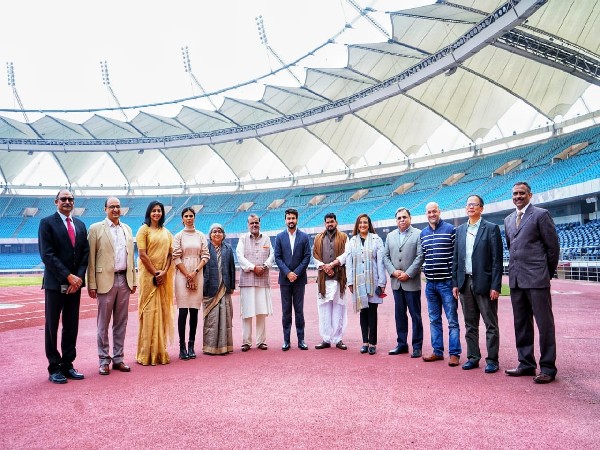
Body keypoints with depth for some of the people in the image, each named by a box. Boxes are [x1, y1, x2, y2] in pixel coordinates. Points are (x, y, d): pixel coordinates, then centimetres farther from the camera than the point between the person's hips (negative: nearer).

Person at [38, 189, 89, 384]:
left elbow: (85, 253, 8)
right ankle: (54, 368, 15)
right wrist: (68, 277, -16)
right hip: (55, 284, -5)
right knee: (52, 327, 5)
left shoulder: (80, 225, 12)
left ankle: (67, 365, 20)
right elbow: (47, 255, -12)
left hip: (75, 282, 5)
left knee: (72, 327, 10)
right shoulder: (47, 223, -4)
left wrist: (79, 277, -6)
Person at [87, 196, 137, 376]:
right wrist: (91, 284, -8)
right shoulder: (96, 228, -1)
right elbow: (91, 259, -4)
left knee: (121, 322, 10)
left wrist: (133, 280, 10)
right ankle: (104, 360, 15)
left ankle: (118, 359, 20)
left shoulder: (127, 229, 13)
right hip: (106, 280, -4)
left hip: (124, 280, 4)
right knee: (103, 323, 4)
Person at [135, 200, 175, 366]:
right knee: (149, 312, -3)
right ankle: (147, 354, 5)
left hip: (164, 277, 5)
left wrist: (164, 272, -5)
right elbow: (142, 254, -9)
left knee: (162, 312, 7)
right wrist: (155, 273, -11)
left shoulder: (166, 232, 15)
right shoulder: (144, 229, -1)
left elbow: (170, 254, 10)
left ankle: (160, 352, 15)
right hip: (148, 276, -5)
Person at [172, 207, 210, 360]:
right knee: (183, 311, -5)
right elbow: (176, 258, -1)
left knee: (194, 311, 2)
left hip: (197, 276, 2)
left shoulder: (201, 236, 10)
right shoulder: (178, 236, 4)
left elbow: (205, 256, 5)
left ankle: (191, 345, 9)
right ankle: (182, 346, 1)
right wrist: (188, 276, -7)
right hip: (182, 275, -2)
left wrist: (195, 272, -7)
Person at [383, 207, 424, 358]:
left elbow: (420, 256, -9)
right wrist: (393, 272, -4)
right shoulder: (390, 236, 13)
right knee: (399, 315, 12)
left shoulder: (418, 234, -2)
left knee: (415, 315, 2)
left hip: (412, 282, -5)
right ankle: (401, 344, 21)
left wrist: (408, 274, -13)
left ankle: (417, 346, 12)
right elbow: (386, 256, 11)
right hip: (396, 283, 5)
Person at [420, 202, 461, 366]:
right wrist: (425, 270, 10)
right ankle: (437, 351, 21)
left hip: (447, 282, -5)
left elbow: (457, 254, -6)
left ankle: (454, 354, 9)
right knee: (434, 320, 12)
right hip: (430, 283, 5)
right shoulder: (423, 233, 10)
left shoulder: (450, 229, -5)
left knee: (452, 320, 1)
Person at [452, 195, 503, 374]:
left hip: (484, 283, -5)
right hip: (465, 283, 5)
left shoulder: (491, 228, -3)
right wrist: (455, 283, 7)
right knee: (470, 324, 12)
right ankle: (473, 357, 21)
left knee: (491, 324, 4)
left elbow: (497, 259, -7)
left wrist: (495, 286, -12)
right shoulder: (460, 230, 12)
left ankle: (492, 359, 13)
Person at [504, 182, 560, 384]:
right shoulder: (508, 220, 16)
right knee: (521, 324, 12)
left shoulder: (541, 214, -3)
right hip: (516, 279, 7)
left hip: (537, 278, -6)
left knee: (545, 323, 0)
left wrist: (548, 273, 1)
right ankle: (526, 364, 21)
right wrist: (516, 268, 16)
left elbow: (553, 246, -3)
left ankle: (548, 367, 9)